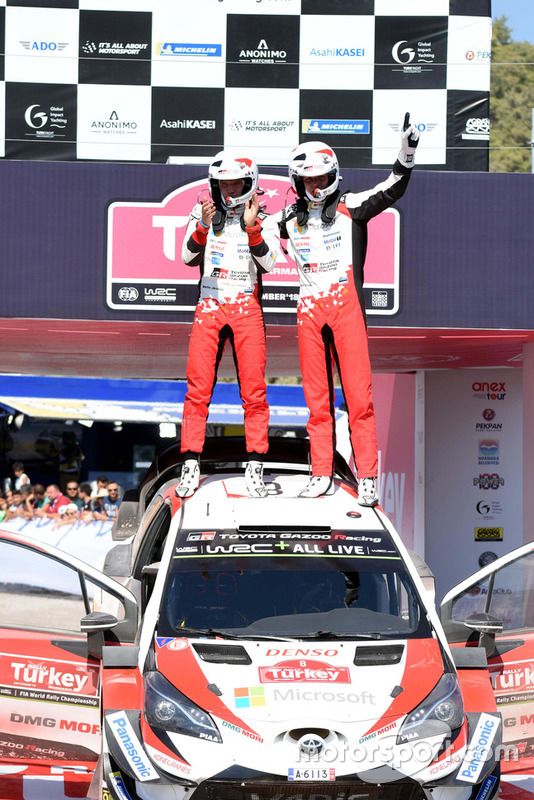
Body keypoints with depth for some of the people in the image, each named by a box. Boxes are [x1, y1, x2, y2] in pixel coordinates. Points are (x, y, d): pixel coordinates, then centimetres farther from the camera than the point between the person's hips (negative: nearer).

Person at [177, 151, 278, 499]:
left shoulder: (263, 218, 5)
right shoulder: (204, 213, 7)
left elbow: (268, 264, -6)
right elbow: (189, 258, -2)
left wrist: (251, 226, -18)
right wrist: (203, 227, -18)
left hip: (247, 309, -1)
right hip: (209, 307, 1)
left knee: (254, 390, -4)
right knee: (198, 389, -4)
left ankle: (255, 468, 1)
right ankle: (191, 466, 0)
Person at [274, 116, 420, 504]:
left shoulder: (351, 207, 1)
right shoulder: (290, 218, 11)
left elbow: (392, 189, -9)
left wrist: (407, 151, -23)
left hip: (347, 307, -3)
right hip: (310, 310, 3)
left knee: (358, 393, -7)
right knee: (316, 396, 6)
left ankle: (367, 477, -5)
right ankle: (322, 475, 11)